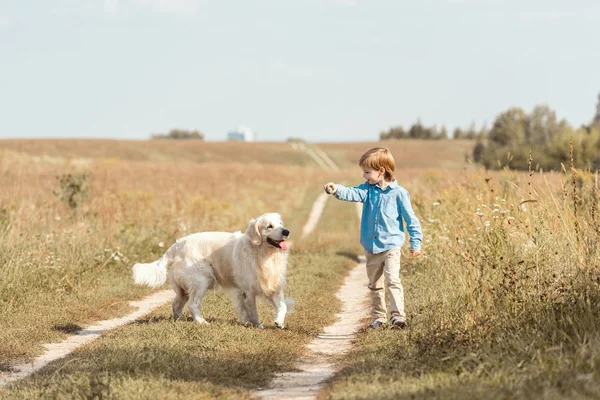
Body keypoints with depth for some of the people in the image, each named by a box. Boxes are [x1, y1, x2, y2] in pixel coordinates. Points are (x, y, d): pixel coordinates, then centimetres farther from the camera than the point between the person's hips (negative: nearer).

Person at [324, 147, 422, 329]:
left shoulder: (399, 193, -10)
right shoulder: (368, 189, 1)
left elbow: (411, 219, -5)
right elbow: (352, 194, -17)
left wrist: (416, 243, -3)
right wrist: (337, 190, -38)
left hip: (391, 246, -6)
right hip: (371, 247, 6)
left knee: (392, 280, -19)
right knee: (375, 284, 14)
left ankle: (398, 315, -20)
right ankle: (379, 317, 25)